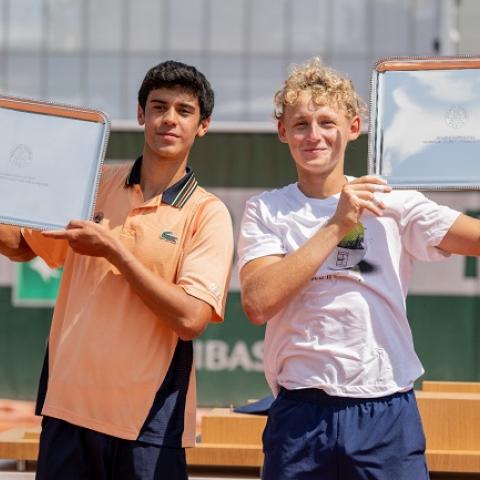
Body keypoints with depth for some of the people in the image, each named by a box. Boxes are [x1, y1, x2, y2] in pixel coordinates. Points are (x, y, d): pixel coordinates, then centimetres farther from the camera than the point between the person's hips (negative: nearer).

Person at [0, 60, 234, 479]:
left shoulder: (208, 214, -4)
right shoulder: (95, 186, 9)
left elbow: (190, 319, -15)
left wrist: (112, 250, -15)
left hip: (148, 419, -3)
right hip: (68, 406, 3)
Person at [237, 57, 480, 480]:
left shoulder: (393, 205, 4)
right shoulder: (265, 211, 6)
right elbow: (258, 303, -11)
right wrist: (336, 226, -12)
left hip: (388, 413, 0)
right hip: (300, 414, 0)